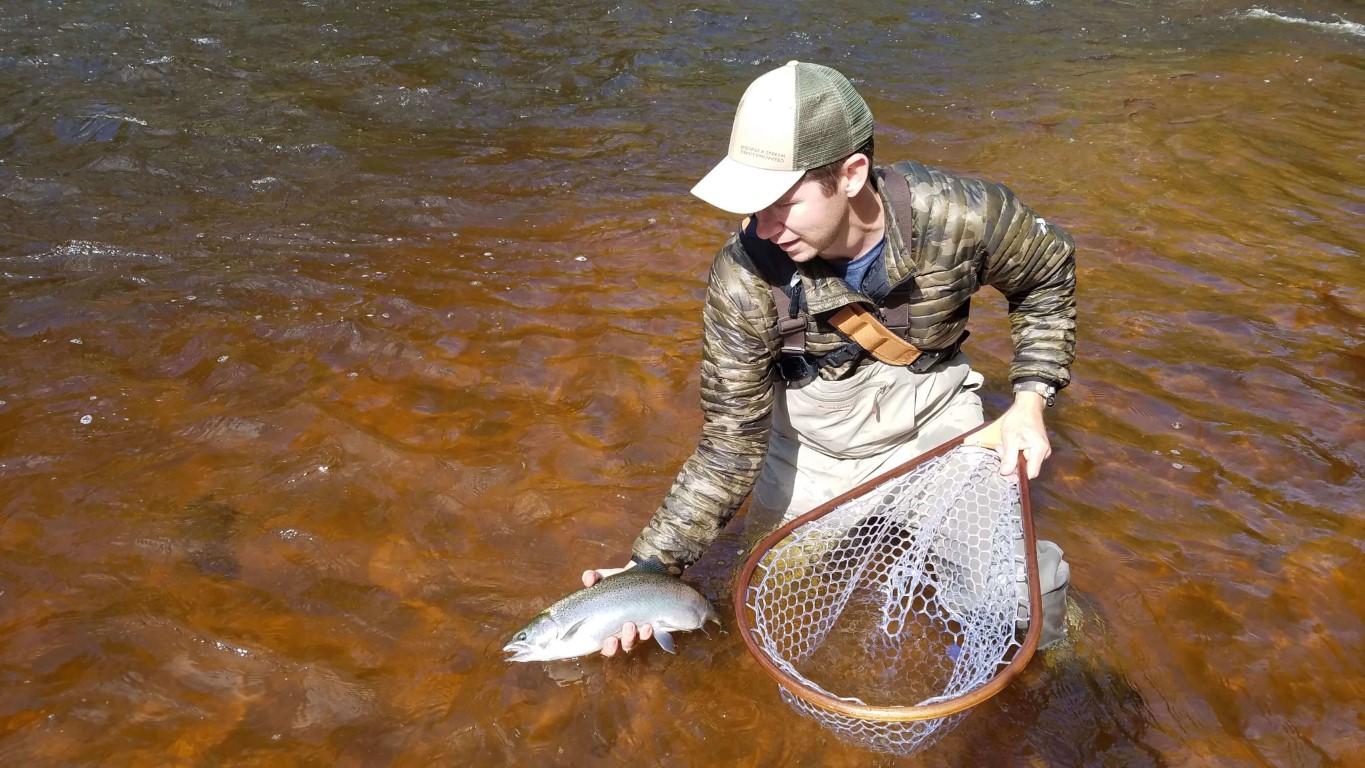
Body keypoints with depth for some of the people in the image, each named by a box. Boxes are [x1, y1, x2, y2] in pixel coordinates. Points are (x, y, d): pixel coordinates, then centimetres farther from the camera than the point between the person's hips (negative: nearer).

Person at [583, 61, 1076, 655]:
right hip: (811, 438, 1)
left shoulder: (959, 216, -26)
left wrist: (1030, 401, -13)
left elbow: (1048, 276, -2)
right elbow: (730, 447, -20)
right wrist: (651, 567, -27)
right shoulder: (745, 279, -27)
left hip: (933, 418, 0)